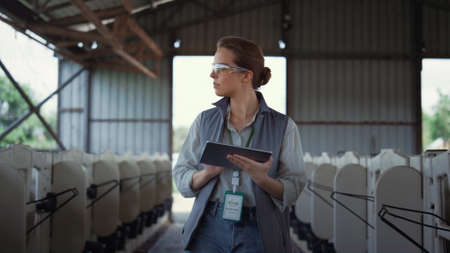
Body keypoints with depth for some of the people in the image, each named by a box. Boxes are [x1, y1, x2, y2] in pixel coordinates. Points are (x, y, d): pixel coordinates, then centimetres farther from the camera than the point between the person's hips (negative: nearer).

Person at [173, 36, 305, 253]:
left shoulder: (284, 126, -2)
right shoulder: (205, 120, 5)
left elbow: (293, 189, -4)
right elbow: (181, 176, 4)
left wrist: (261, 179, -22)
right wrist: (207, 173, -15)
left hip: (258, 235, -1)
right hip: (210, 228, 2)